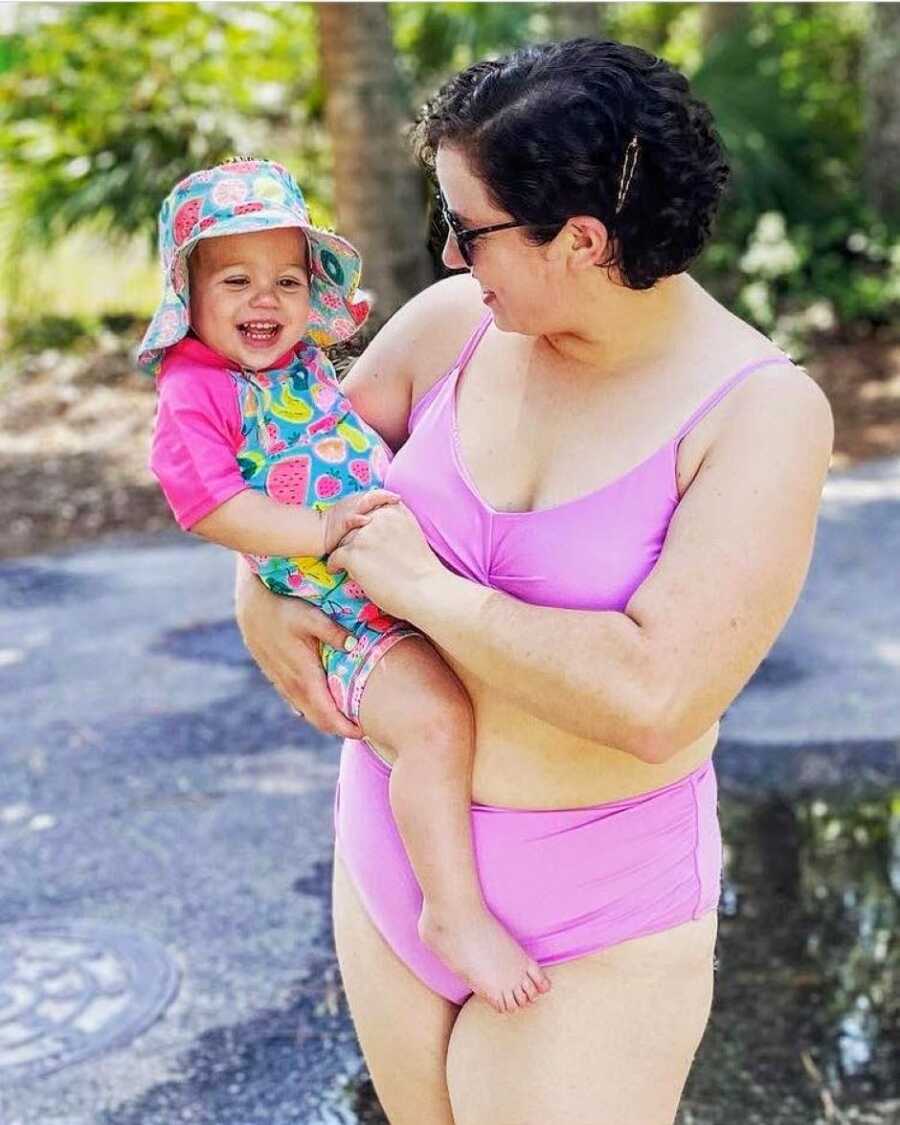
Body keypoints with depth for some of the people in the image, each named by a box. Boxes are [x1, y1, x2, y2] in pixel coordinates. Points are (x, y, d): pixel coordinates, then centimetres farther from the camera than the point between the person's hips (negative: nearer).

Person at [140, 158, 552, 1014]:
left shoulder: (305, 362, 15)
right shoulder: (194, 392, -7)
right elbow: (207, 503, -20)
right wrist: (318, 531, -28)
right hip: (349, 616, -9)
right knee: (436, 717, -31)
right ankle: (456, 913, -20)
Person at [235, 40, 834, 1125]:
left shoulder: (764, 412, -20)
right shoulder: (453, 323, -6)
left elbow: (654, 698, -31)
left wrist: (423, 588, -23)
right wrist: (257, 600, -4)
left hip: (596, 924, -5)